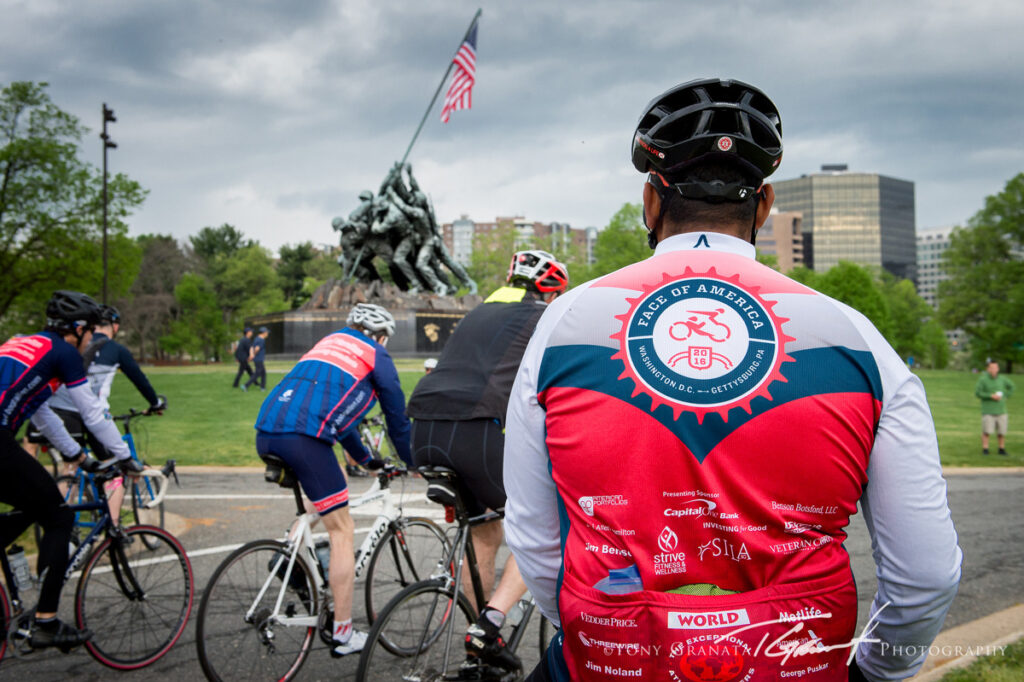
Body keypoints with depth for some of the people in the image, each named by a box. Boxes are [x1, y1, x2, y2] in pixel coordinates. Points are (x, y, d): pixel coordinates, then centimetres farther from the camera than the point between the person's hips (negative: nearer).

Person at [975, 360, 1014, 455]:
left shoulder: (1002, 379, 5)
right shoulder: (983, 379, -7)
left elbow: (1011, 386, 23)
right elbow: (977, 392, -11)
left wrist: (1005, 396, 10)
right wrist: (991, 396, -16)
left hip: (1001, 410, 4)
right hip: (988, 411, -3)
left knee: (1001, 431, 4)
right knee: (986, 430, -8)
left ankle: (1002, 449, 17)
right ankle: (985, 449, 2)